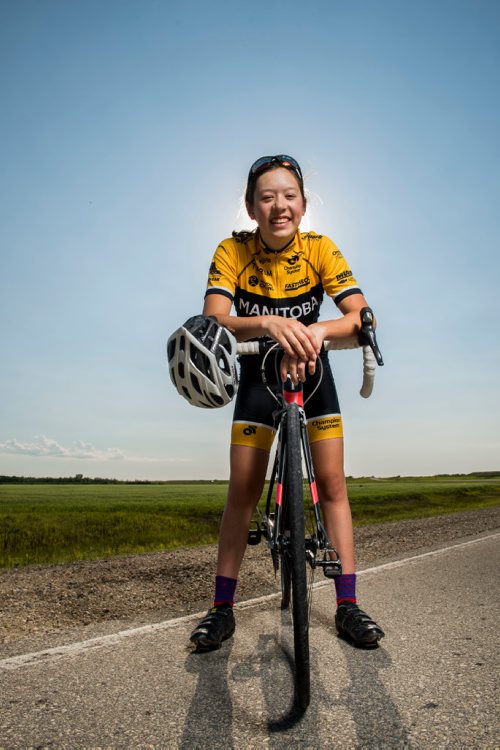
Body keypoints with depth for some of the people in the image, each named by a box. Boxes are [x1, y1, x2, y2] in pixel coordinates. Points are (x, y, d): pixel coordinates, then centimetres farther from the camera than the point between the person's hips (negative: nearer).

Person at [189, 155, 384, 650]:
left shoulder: (320, 249, -14)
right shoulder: (233, 252, -16)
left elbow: (361, 316, -23)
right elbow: (214, 321, -29)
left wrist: (316, 331, -44)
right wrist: (269, 323, -48)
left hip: (311, 371, 1)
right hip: (258, 374, 0)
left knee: (332, 484, -3)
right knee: (242, 492, -2)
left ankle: (347, 606, 11)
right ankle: (222, 608, 12)